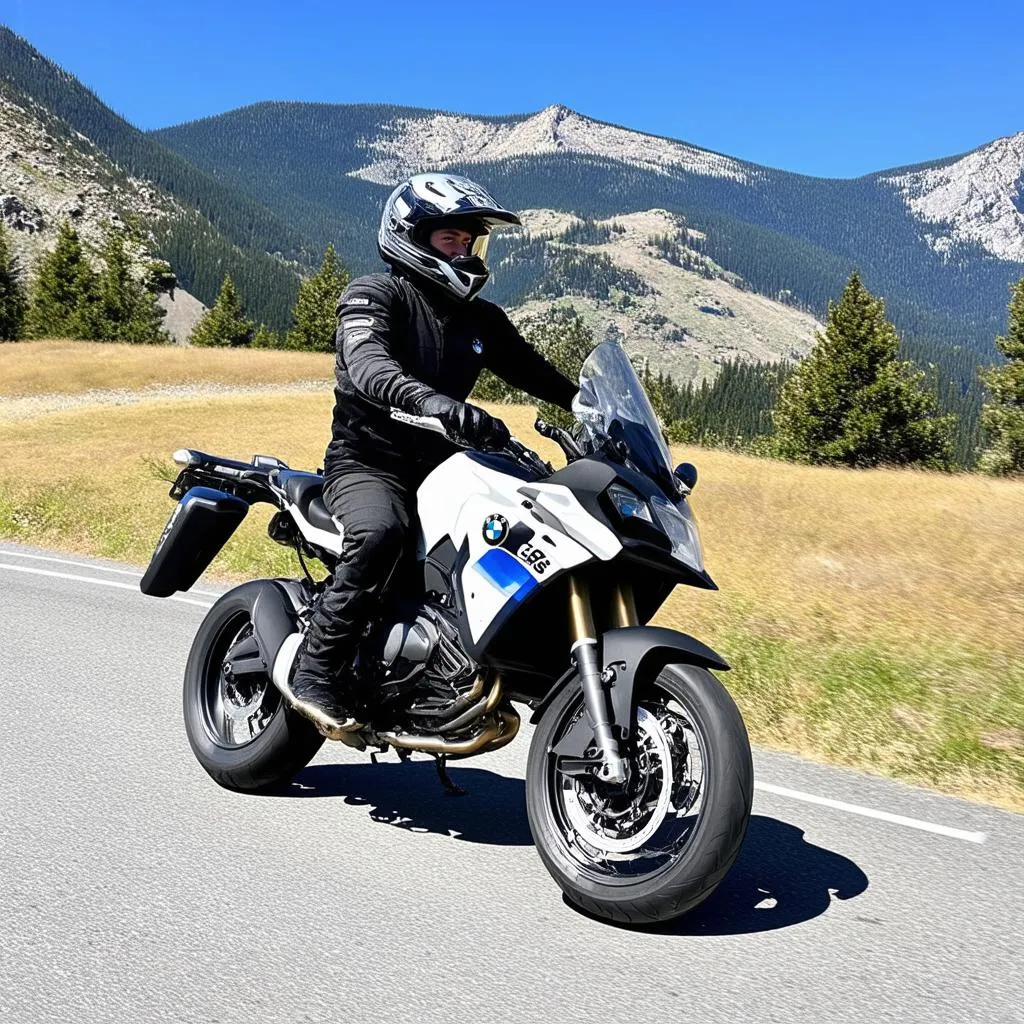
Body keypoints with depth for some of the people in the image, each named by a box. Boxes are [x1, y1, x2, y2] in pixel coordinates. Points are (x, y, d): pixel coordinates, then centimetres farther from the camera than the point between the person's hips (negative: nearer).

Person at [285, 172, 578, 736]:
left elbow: (536, 372, 21)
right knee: (381, 532, -37)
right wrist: (430, 400, -47)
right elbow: (366, 363, -27)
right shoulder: (375, 294, -7)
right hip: (367, 462, -6)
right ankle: (317, 671, -25)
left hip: (441, 465, 7)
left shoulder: (481, 320, 15)